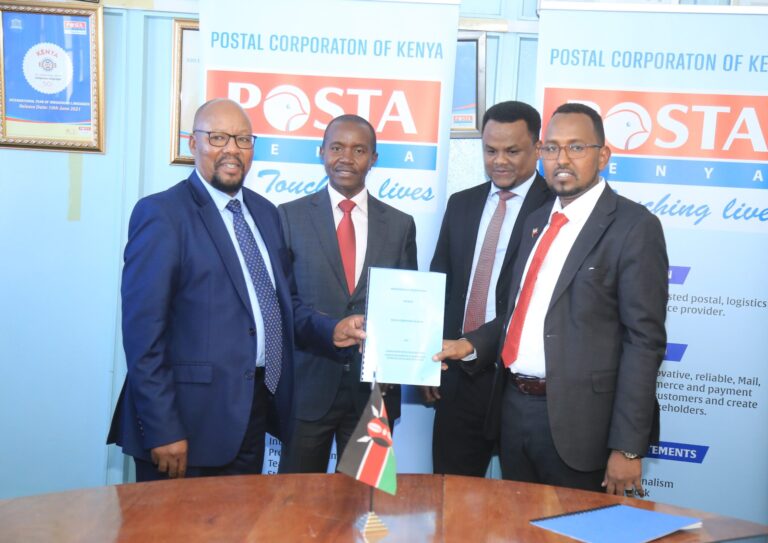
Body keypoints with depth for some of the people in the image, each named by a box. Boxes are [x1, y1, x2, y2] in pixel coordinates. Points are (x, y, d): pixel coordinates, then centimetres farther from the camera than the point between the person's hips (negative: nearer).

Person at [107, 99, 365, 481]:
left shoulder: (264, 212, 12)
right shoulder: (161, 213, -10)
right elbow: (143, 330, -15)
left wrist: (331, 331, 0)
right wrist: (162, 429, -18)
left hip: (253, 416, 7)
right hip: (190, 419, -7)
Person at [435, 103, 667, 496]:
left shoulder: (634, 227, -10)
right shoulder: (538, 220, 13)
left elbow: (645, 340, -14)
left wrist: (628, 448, -16)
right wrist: (472, 345, 1)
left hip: (578, 420, -6)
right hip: (514, 408, 7)